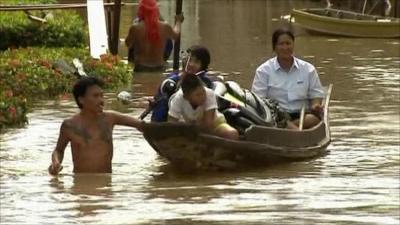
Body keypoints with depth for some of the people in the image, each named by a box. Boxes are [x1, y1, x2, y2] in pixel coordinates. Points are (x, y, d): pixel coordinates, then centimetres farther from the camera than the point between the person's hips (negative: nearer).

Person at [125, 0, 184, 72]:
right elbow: (175, 35, 20)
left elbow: (128, 44, 5)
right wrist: (178, 22, 40)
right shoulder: (165, 27, -3)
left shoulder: (135, 28, -12)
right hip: (159, 69, 3)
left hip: (141, 69, -3)